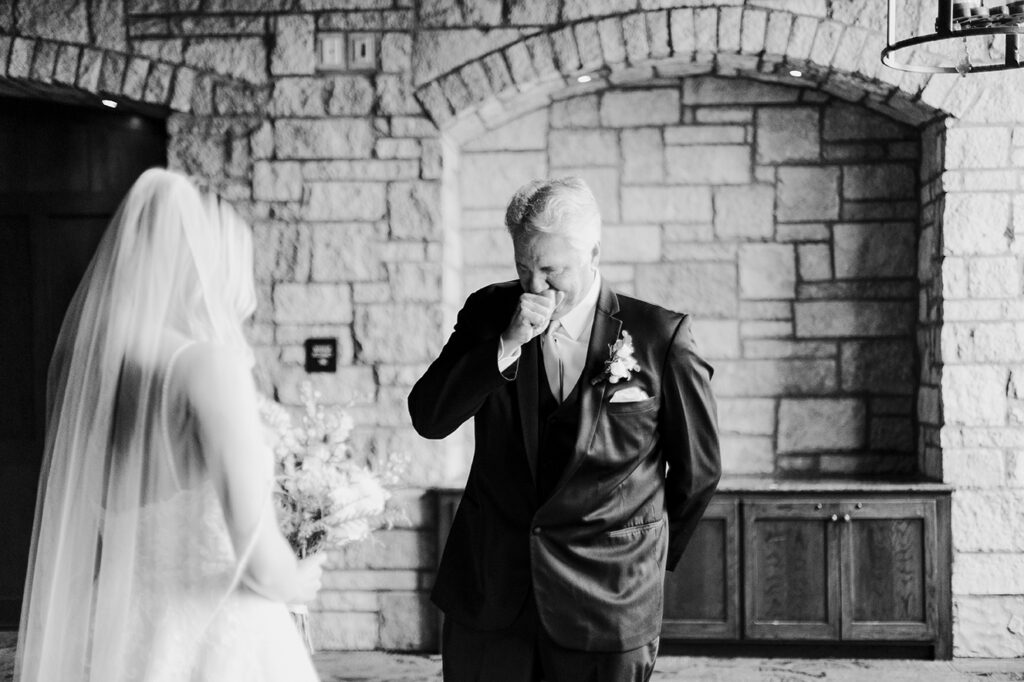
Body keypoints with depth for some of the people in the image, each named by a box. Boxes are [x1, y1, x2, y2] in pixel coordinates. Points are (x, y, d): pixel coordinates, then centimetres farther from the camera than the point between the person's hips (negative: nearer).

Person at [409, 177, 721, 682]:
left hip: (606, 603, -2)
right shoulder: (489, 314, 3)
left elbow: (697, 469, 4)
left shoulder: (658, 337, -6)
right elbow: (428, 419, -5)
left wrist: (654, 558, 15)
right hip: (489, 596, 3)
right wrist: (507, 344, -16)